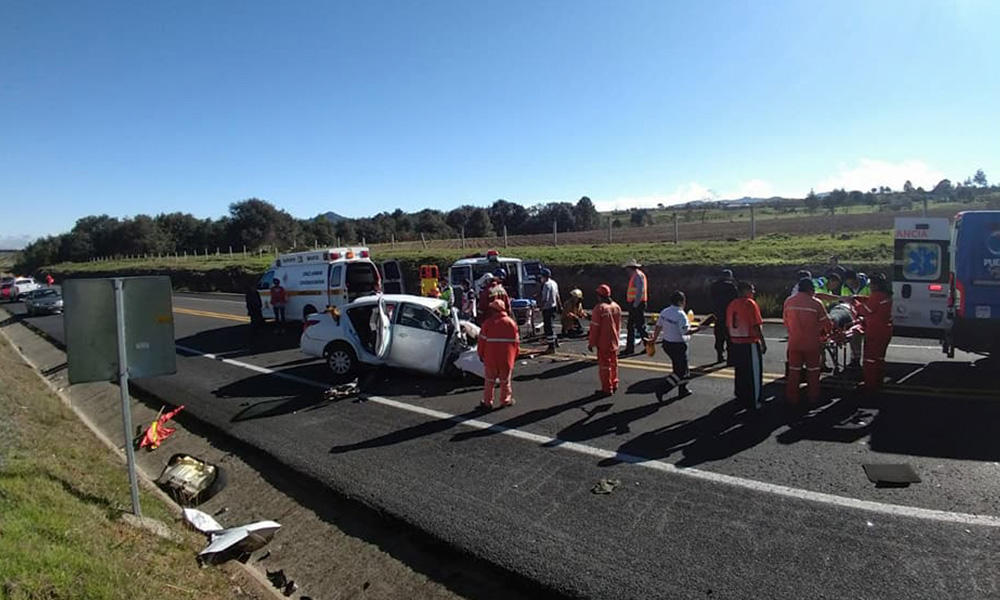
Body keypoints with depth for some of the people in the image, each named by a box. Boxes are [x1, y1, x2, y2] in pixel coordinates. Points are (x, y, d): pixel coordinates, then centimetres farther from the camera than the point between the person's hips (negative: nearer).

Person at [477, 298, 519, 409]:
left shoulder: (488, 323, -8)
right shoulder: (511, 322, -1)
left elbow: (482, 341, -5)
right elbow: (516, 341, 3)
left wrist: (481, 354, 8)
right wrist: (514, 356, 14)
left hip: (490, 358, -1)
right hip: (507, 358, 1)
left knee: (489, 380, 10)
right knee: (505, 380, 13)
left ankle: (487, 402, 14)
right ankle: (506, 400, 19)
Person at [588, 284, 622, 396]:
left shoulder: (599, 308, -20)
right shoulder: (616, 306, 3)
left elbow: (594, 328, -18)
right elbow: (619, 325, 12)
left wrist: (591, 343, -10)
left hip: (603, 343, -7)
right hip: (614, 342, 7)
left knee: (604, 365, 2)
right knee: (613, 363, 19)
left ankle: (607, 388, 8)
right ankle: (614, 384, 31)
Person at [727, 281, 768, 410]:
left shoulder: (731, 305, 7)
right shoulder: (750, 303, -14)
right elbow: (756, 326, -17)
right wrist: (763, 342, -9)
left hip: (735, 343, 7)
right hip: (750, 344, -7)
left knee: (740, 373, 17)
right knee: (754, 374, 3)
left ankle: (741, 398, 27)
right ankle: (754, 402, 8)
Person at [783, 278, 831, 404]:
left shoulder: (788, 301, -3)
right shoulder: (816, 303, -12)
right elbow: (826, 323, -7)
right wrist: (822, 332, 14)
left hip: (794, 343, 2)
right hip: (812, 343, -2)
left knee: (794, 370, 11)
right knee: (812, 371, 12)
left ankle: (792, 398, 15)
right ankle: (813, 397, 20)